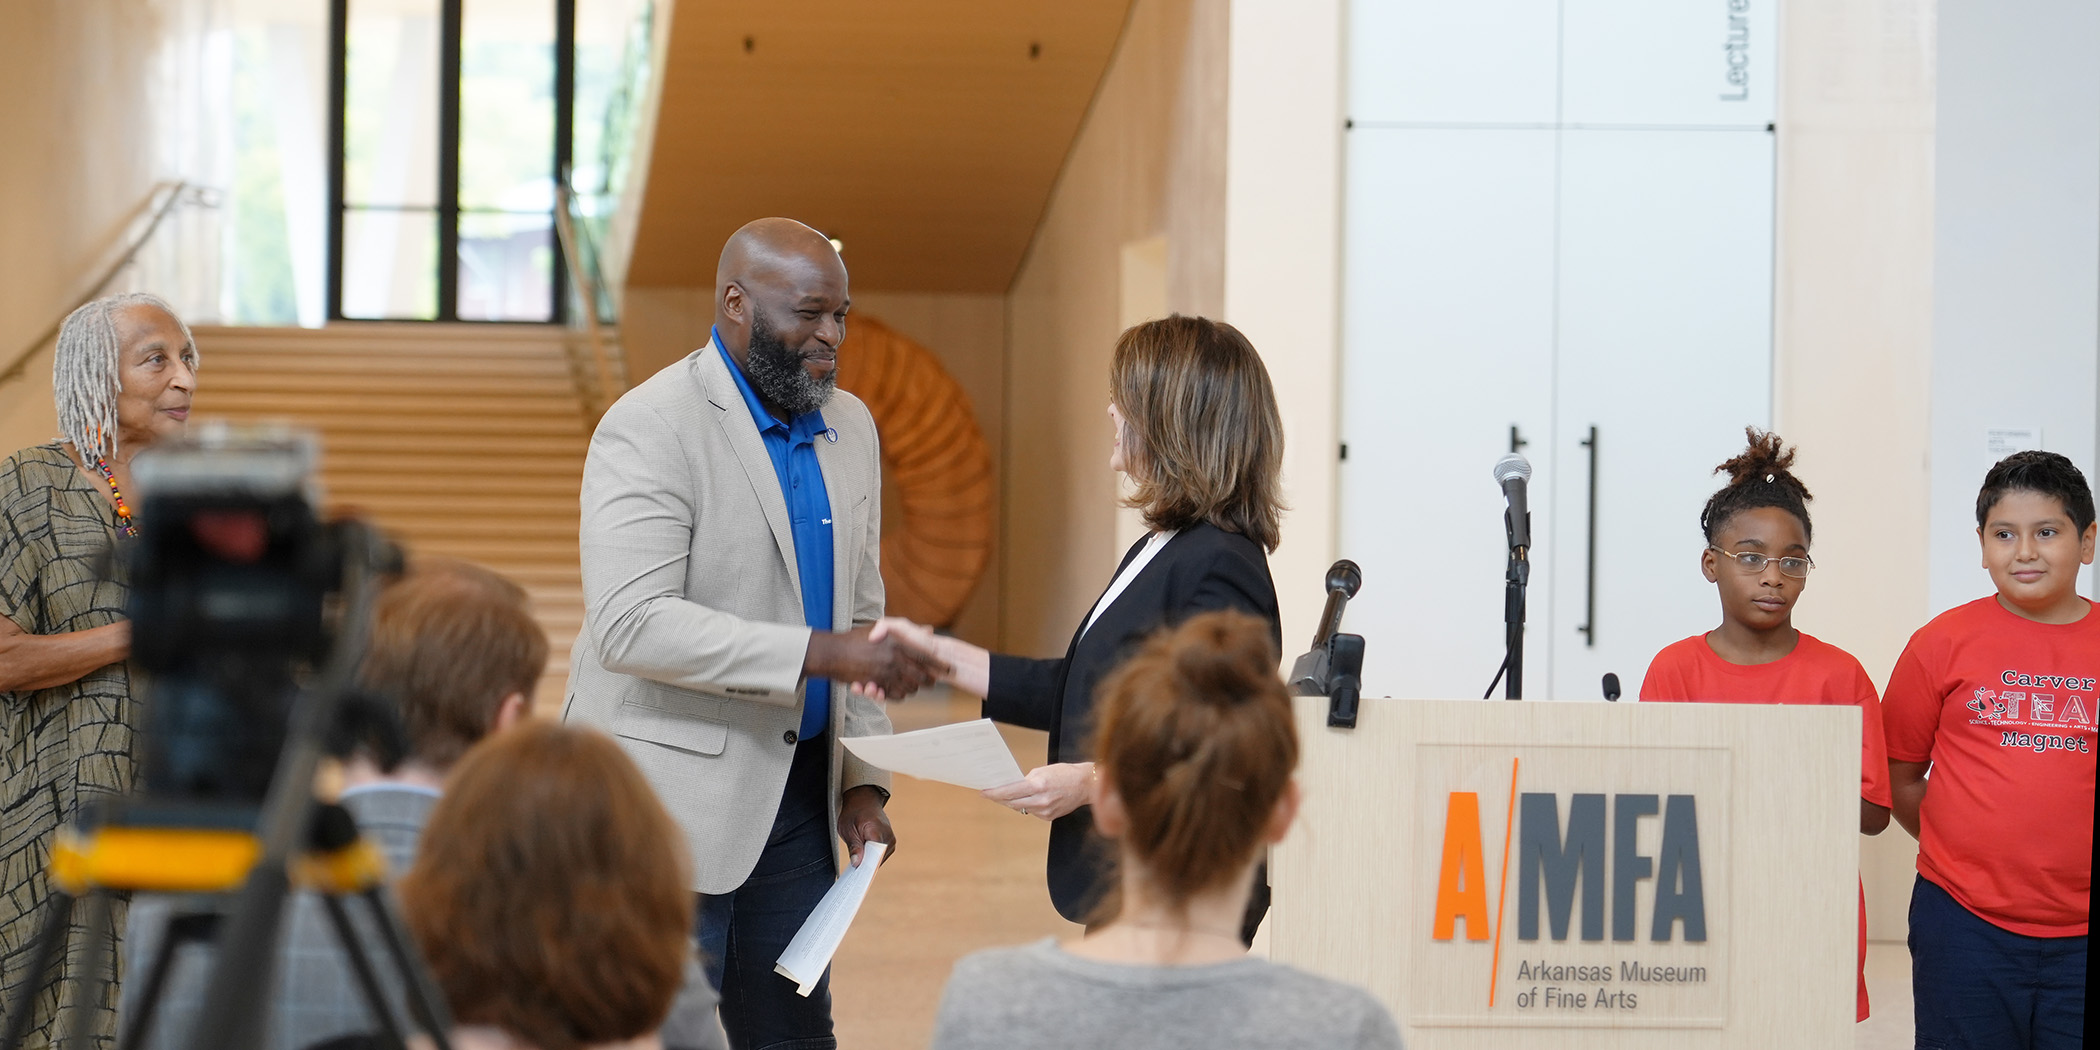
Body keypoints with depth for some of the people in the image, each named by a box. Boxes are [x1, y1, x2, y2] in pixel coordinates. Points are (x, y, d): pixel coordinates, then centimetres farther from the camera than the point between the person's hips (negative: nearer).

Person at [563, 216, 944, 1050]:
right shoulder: (649, 430, -14)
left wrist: (861, 778, 8)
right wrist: (818, 654, -28)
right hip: (670, 792, -7)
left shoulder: (849, 427, 11)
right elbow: (630, 624, -24)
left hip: (796, 790, 7)